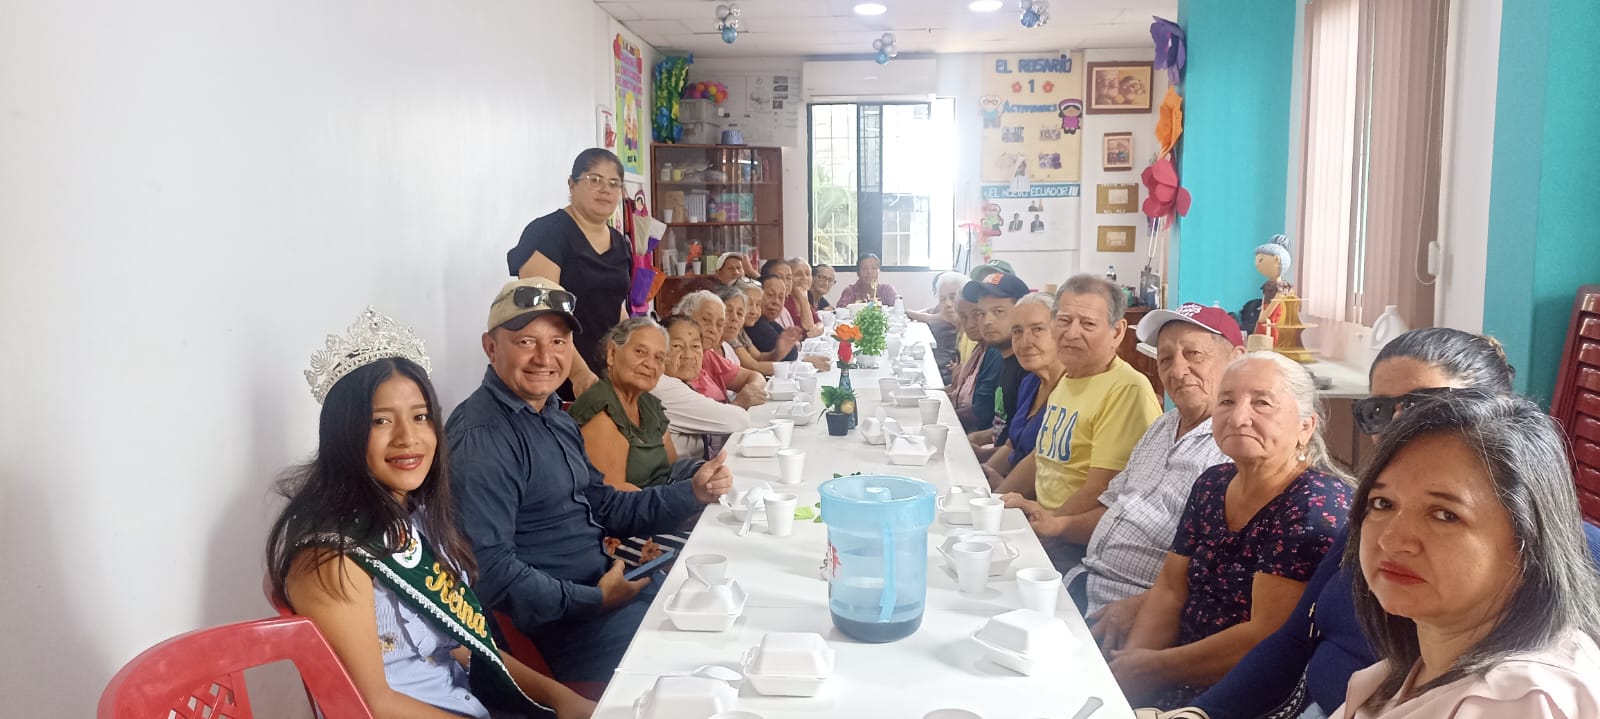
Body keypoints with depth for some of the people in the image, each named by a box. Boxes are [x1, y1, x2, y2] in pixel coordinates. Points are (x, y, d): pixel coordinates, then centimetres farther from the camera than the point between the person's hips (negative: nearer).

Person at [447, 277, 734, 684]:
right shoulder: (482, 437, -21)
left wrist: (691, 494, 2)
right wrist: (594, 601, -21)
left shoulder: (555, 418, 10)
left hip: (602, 584, 10)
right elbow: (488, 570, -26)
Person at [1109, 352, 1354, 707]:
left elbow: (1266, 636, -22)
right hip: (1185, 681, 6)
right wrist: (1129, 665, -10)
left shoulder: (1316, 505, -18)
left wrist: (1154, 667, -15)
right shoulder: (1213, 484, 5)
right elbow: (1170, 591, 6)